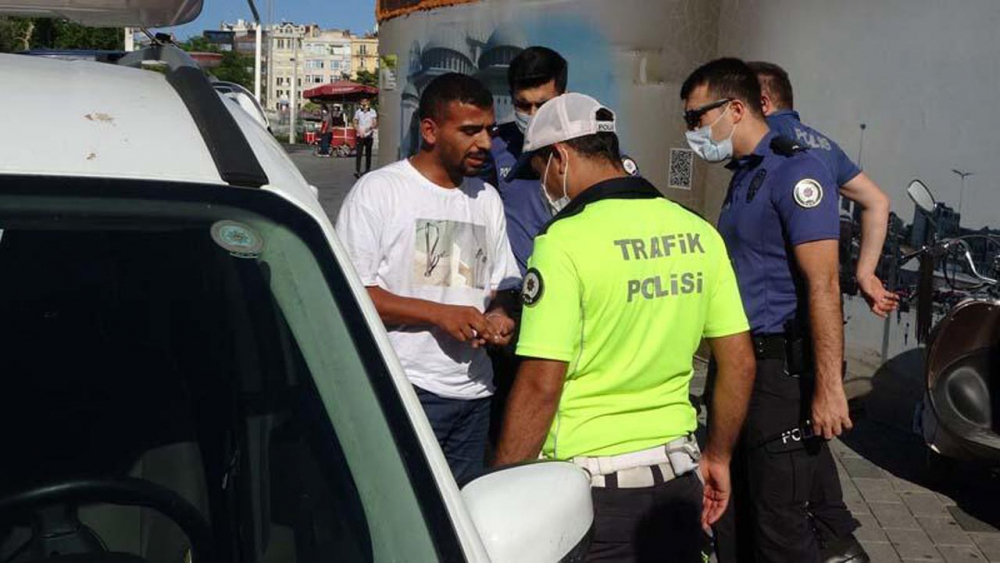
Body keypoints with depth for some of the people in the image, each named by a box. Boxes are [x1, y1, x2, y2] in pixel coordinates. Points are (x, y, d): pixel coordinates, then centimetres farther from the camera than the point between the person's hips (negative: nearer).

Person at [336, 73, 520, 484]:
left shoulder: (487, 199, 17)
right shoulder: (378, 191, -3)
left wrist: (500, 318, 0)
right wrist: (439, 314, -17)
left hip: (473, 392, 6)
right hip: (404, 390, -6)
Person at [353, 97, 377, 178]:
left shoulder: (373, 112, 2)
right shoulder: (358, 112, 7)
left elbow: (375, 124, -3)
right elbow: (355, 123, 9)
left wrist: (370, 127, -25)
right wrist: (359, 131, -9)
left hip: (369, 136, 0)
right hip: (360, 136, 0)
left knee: (368, 154, 6)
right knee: (358, 154, -10)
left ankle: (367, 170, 16)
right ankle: (357, 171, -16)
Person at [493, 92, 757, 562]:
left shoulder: (565, 241, -16)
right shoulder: (698, 233, 3)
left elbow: (540, 386, -19)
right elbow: (739, 361, 6)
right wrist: (717, 457, 18)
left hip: (592, 483, -6)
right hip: (678, 475, 6)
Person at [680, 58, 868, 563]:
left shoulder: (795, 170, -13)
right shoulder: (742, 175, 16)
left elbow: (823, 284, -19)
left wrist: (828, 387, -23)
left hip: (783, 369, -9)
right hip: (742, 366, 9)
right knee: (732, 516, 16)